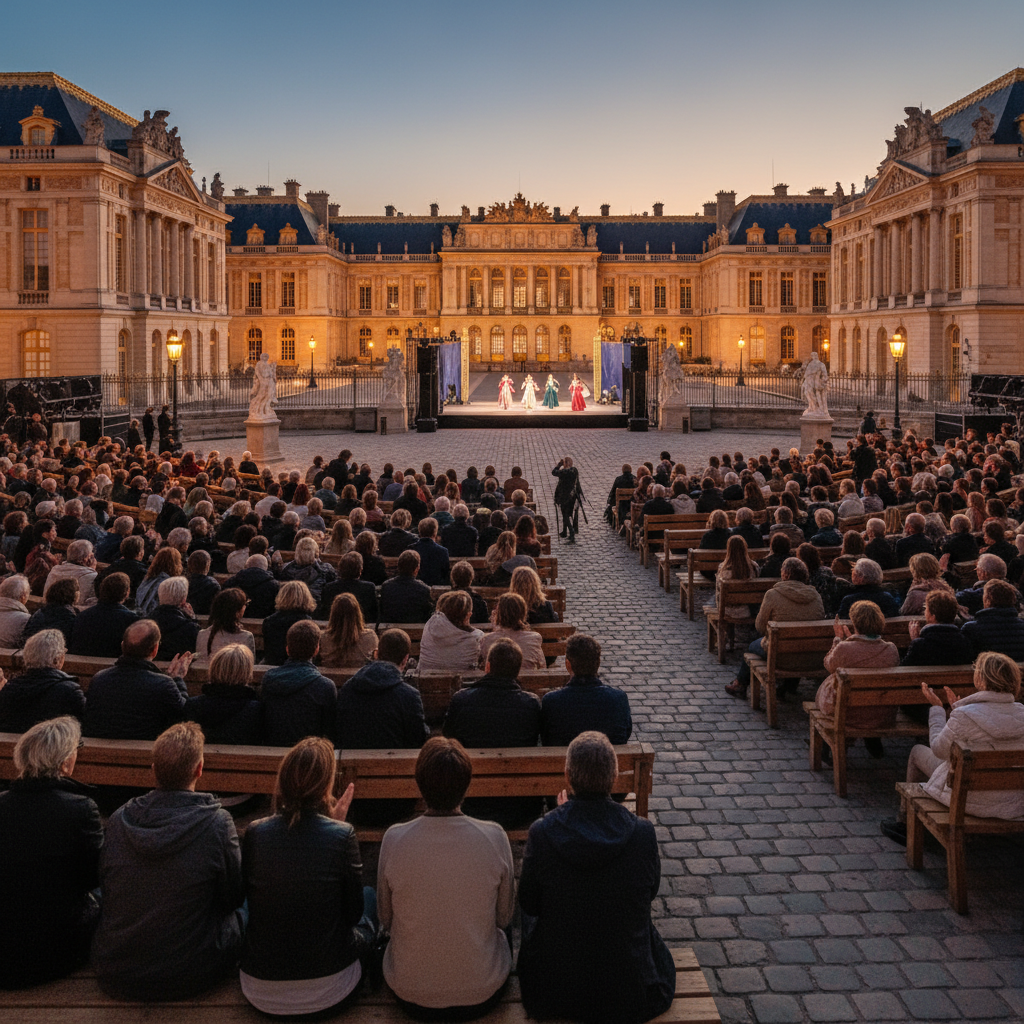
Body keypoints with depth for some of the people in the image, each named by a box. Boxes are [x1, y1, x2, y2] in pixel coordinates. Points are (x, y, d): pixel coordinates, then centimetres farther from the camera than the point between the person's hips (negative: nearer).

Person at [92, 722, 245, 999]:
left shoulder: (118, 820, -6)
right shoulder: (217, 823, -17)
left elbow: (104, 886, 7)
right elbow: (234, 896, -4)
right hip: (186, 978, -4)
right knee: (244, 912, 22)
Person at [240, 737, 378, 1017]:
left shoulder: (255, 833, -7)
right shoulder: (341, 836, -16)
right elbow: (354, 913, -1)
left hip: (260, 994, 3)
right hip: (327, 993, -2)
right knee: (369, 896, 26)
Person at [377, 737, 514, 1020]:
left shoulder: (394, 839, -18)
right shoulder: (494, 837, -18)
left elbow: (386, 919, -2)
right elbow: (505, 918, -3)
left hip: (411, 994, 0)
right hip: (482, 995, 0)